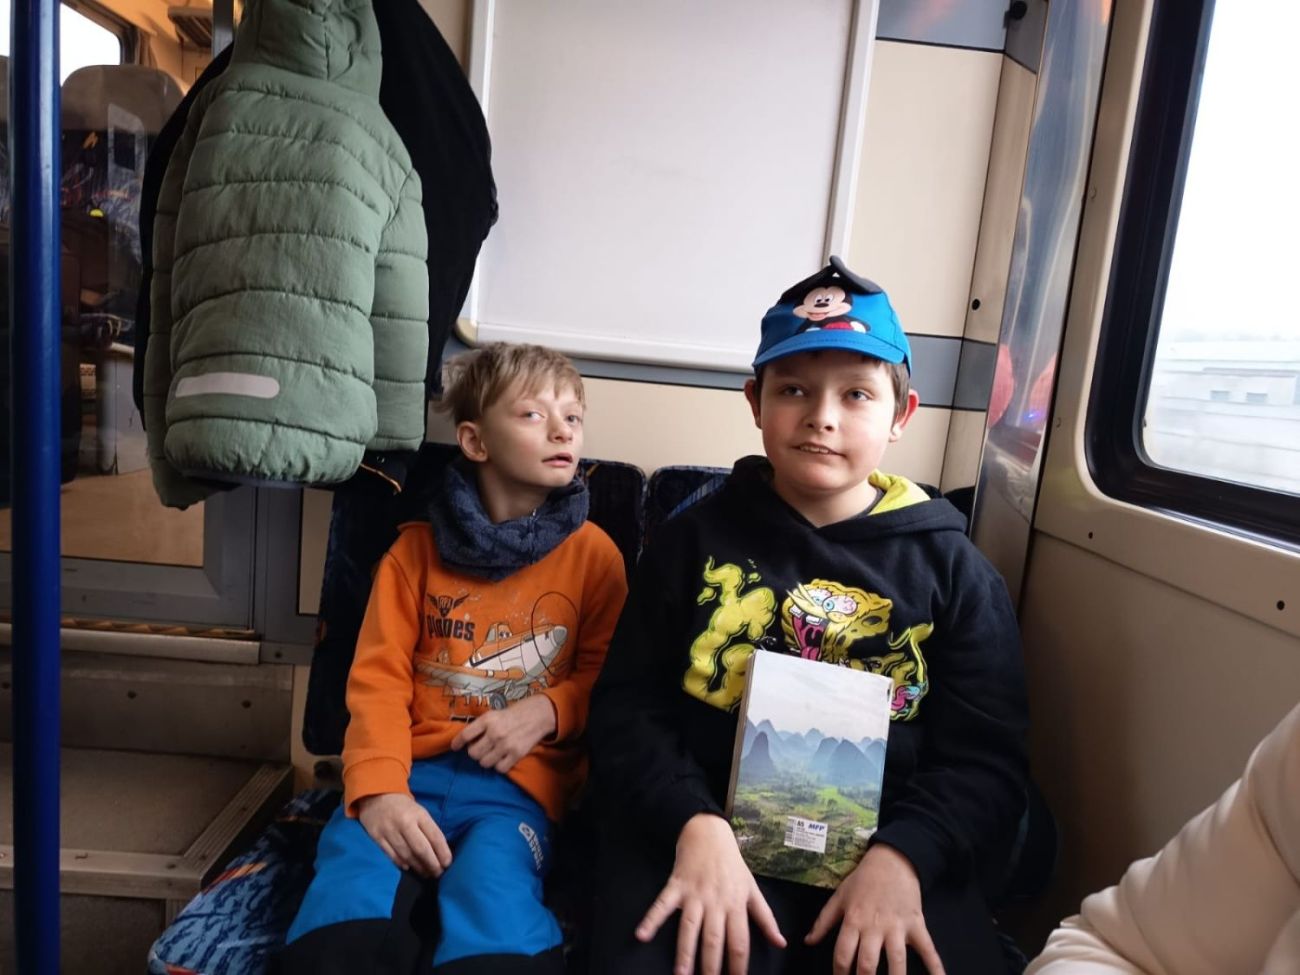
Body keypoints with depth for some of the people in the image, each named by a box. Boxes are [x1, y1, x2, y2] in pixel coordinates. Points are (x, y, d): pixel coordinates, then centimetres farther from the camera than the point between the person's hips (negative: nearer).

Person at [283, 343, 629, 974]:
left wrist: (547, 710, -11)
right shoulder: (417, 548, 9)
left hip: (516, 780, -1)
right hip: (410, 771, 1)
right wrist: (378, 788, -14)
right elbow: (377, 678, 3)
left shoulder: (593, 553, 6)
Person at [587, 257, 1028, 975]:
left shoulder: (954, 570, 7)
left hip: (881, 847, 2)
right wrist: (696, 825, -15)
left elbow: (986, 760, 3)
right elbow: (626, 709, 2)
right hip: (698, 828, -1)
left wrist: (905, 854, -15)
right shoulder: (696, 538, 6)